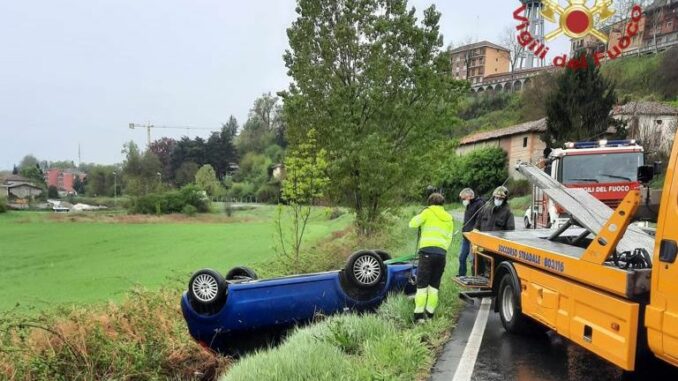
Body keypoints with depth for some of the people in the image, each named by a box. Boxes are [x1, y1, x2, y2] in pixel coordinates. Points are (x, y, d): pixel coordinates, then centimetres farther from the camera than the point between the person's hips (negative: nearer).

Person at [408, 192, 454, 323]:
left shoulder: (428, 212, 4)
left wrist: (419, 217, 14)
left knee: (422, 284, -1)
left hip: (427, 250, -4)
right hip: (442, 253, 4)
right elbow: (449, 239, 16)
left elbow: (413, 224, -5)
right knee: (434, 285, 11)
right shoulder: (449, 218, 20)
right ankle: (429, 314, 12)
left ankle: (419, 315, -4)